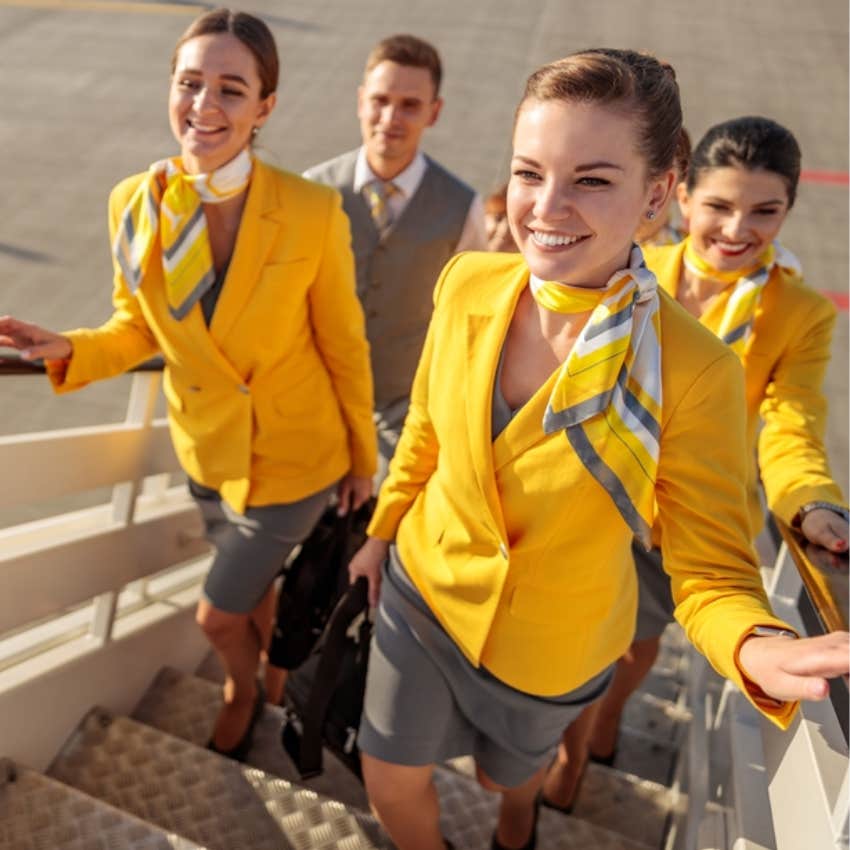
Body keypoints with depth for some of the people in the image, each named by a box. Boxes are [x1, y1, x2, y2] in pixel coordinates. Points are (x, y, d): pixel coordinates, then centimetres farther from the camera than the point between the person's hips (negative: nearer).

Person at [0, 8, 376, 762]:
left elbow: (344, 344, -12)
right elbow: (141, 326, 2)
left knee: (218, 616, 12)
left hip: (294, 459, -3)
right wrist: (68, 349, -18)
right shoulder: (134, 204, -13)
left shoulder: (313, 212, -24)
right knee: (253, 585, 28)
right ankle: (273, 678, 60)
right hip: (207, 451, 4)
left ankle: (243, 692, 49)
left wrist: (363, 454, -1)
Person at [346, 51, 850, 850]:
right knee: (390, 778, 19)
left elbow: (712, 575, -22)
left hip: (549, 645, -2)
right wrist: (383, 530, 12)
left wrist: (760, 651, -44)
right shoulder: (467, 283, -18)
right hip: (422, 589, 3)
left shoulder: (693, 371, -30)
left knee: (507, 768, 28)